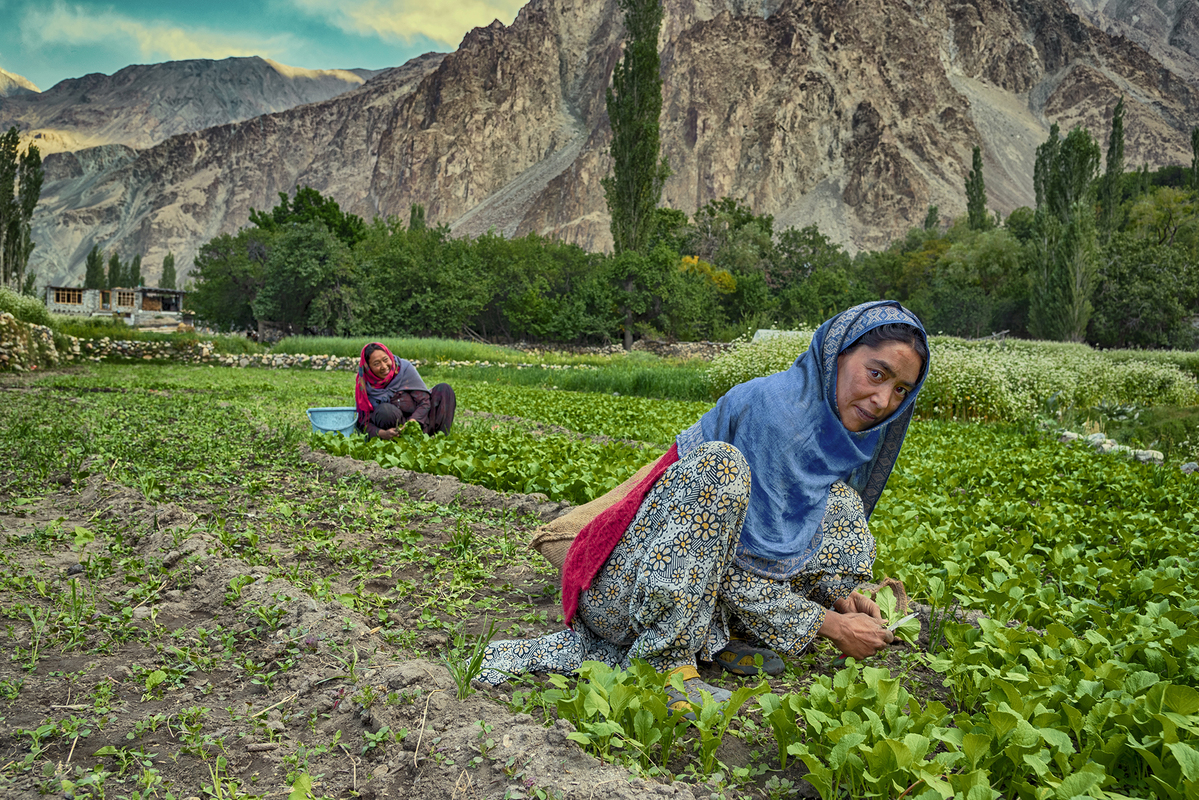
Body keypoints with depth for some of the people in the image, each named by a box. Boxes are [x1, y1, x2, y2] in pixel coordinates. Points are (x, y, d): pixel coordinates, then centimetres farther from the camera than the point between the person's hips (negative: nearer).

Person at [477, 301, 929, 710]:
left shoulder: (838, 420, 5)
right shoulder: (774, 407, -22)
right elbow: (735, 568, -23)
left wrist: (839, 594, -1)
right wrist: (827, 625, -14)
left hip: (700, 592, 8)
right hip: (624, 589, -8)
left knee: (843, 507, 3)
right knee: (720, 464, -32)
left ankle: (717, 636, 0)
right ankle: (663, 662, -26)